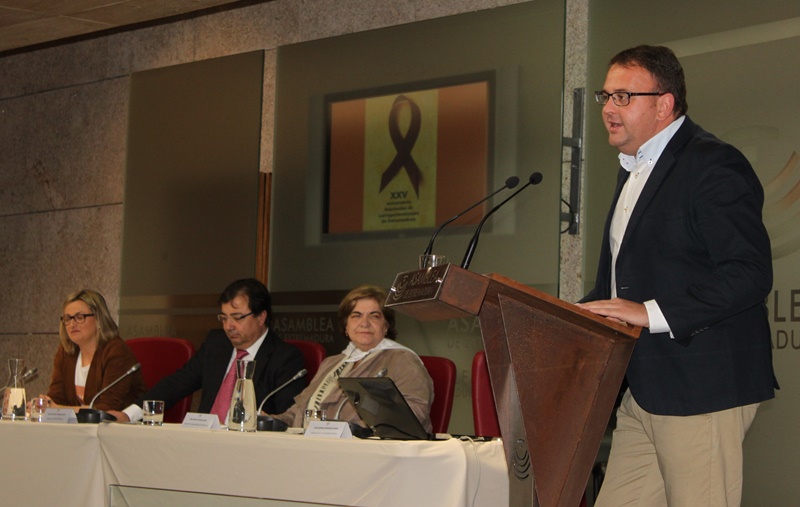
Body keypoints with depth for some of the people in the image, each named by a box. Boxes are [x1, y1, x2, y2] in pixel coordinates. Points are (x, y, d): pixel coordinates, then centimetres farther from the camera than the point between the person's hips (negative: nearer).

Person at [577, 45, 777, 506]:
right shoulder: (635, 169, 21)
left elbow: (750, 274, -22)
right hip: (644, 390, 10)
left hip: (702, 391, -10)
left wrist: (653, 312, -26)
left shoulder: (713, 166, -12)